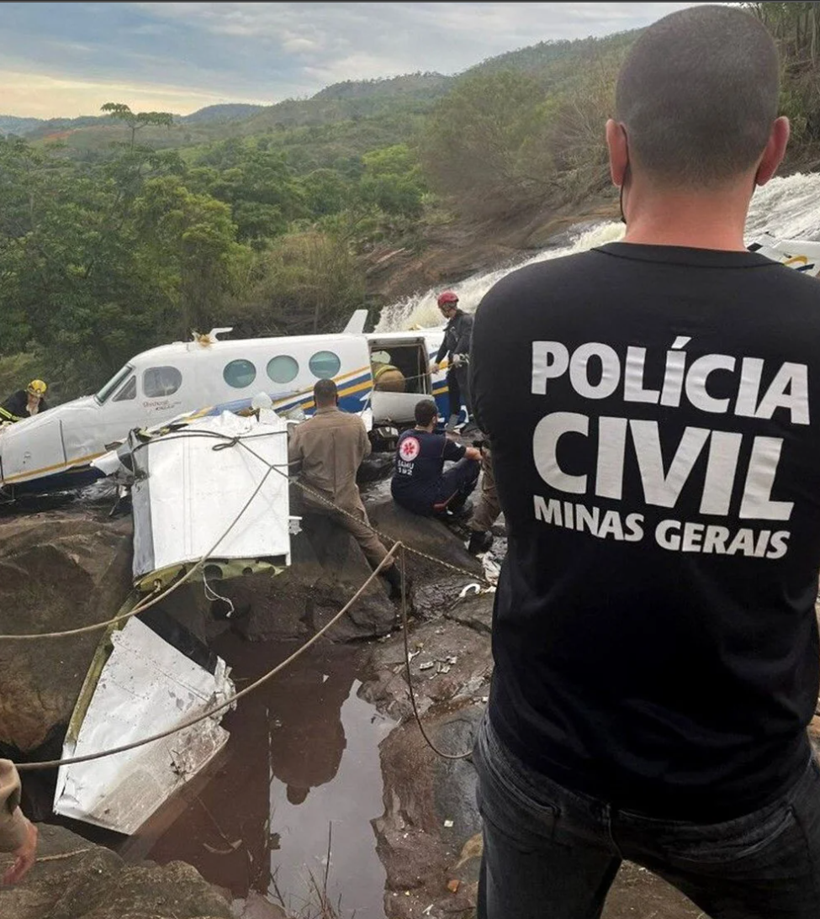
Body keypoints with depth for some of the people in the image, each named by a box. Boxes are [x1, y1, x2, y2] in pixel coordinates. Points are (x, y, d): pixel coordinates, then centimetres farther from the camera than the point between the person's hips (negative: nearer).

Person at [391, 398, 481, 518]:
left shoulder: (404, 436, 3)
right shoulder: (439, 442, -14)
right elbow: (473, 454, 2)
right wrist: (481, 456, 24)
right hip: (424, 503, -7)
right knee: (473, 464, 3)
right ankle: (455, 507, 15)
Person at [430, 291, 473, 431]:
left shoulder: (465, 319, -8)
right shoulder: (451, 323, 21)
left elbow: (466, 338, -24)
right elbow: (445, 344, 24)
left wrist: (457, 354, -35)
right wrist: (437, 362, 21)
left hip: (464, 361, -10)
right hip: (453, 362, 10)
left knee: (466, 388, -16)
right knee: (452, 388, 13)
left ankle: (472, 415, -19)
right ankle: (454, 415, 21)